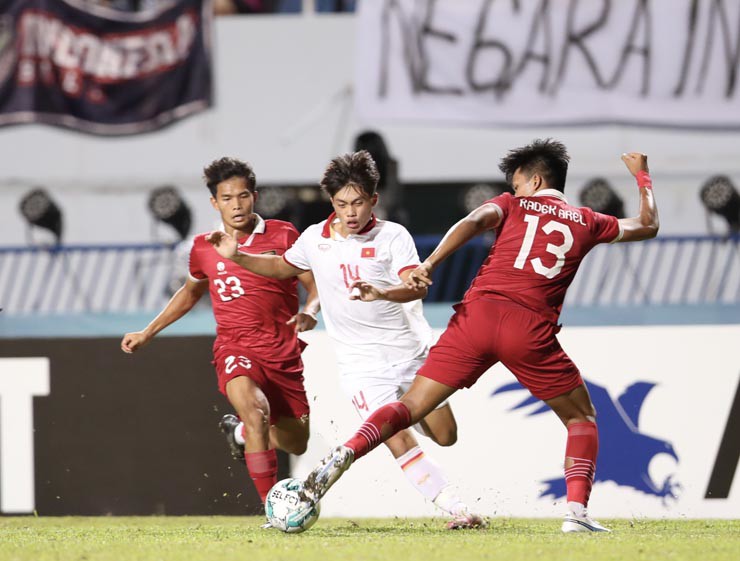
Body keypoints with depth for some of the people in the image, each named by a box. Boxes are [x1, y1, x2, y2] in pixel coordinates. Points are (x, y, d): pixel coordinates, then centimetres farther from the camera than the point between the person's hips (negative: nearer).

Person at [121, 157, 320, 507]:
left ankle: (240, 432, 42)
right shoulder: (205, 248, 5)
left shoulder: (283, 236, -1)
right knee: (255, 410, -32)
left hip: (284, 352, 1)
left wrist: (309, 312, -19)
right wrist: (147, 333, 25)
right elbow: (190, 293, 25)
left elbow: (315, 285, 4)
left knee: (296, 443, 9)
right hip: (235, 348, -1)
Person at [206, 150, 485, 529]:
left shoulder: (392, 236, -10)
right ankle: (455, 508, -13)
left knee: (445, 436, 9)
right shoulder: (315, 239, 0)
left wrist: (380, 293, -45)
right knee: (399, 441, -16)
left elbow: (417, 287, -25)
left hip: (412, 353, 0)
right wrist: (236, 257, 8)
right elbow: (282, 267, 21)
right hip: (362, 365, 0)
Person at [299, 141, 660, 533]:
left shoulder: (512, 205, 19)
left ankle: (346, 453, -19)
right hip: (531, 330, 0)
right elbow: (647, 226, 38)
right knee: (582, 419, 17)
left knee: (410, 407, 4)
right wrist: (642, 177, 55)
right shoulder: (586, 222, 22)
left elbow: (473, 222, -3)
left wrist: (430, 263, -15)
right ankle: (577, 511, -1)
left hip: (478, 313, 0)